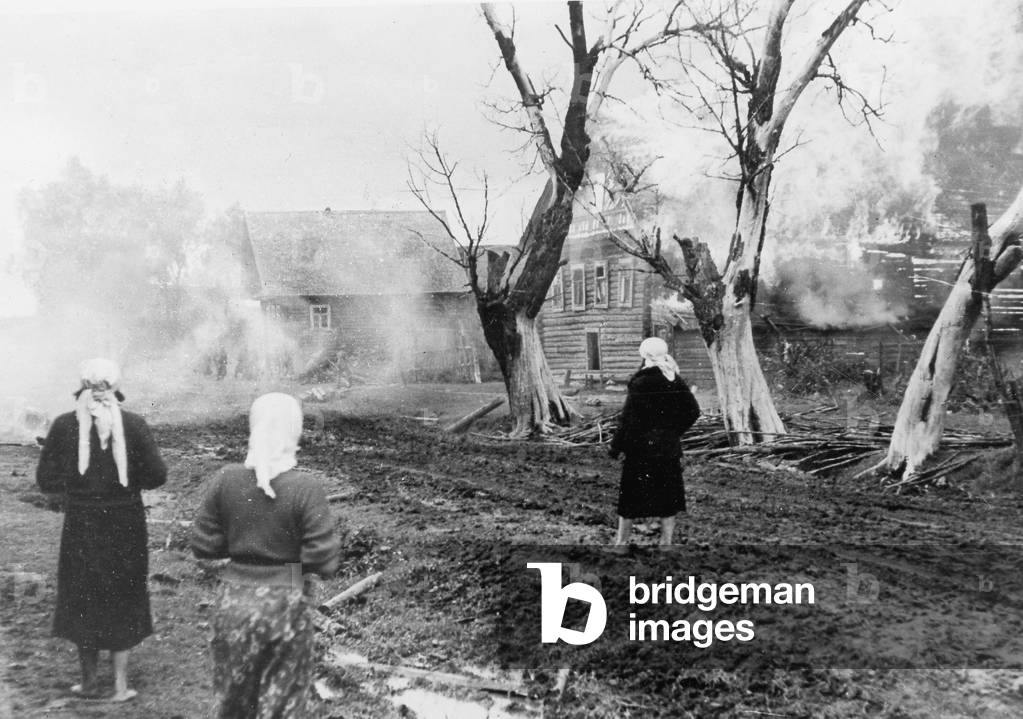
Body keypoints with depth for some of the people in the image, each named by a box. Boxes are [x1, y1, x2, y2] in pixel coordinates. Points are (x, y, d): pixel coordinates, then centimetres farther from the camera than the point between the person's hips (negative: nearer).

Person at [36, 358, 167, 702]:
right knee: (122, 602, 15)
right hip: (125, 526, 0)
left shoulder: (63, 425, -9)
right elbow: (157, 476, -11)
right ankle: (120, 684, 19)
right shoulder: (133, 424, -11)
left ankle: (88, 682, 28)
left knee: (82, 600, 17)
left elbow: (46, 480, -6)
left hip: (81, 527, 0)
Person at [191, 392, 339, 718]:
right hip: (286, 605, -3)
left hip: (235, 601, 3)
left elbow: (203, 545, -2)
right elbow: (324, 562, -16)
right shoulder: (306, 489, -17)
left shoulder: (226, 480, -8)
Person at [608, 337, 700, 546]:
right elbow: (693, 411, 7)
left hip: (641, 449, -5)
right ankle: (666, 541, 16)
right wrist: (674, 431, 13)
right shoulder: (676, 382, 3)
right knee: (668, 496, 12)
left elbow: (629, 419, -15)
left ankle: (621, 541, 13)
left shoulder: (640, 382, -14)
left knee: (630, 498, 6)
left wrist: (616, 447, -8)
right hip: (670, 449, 5)